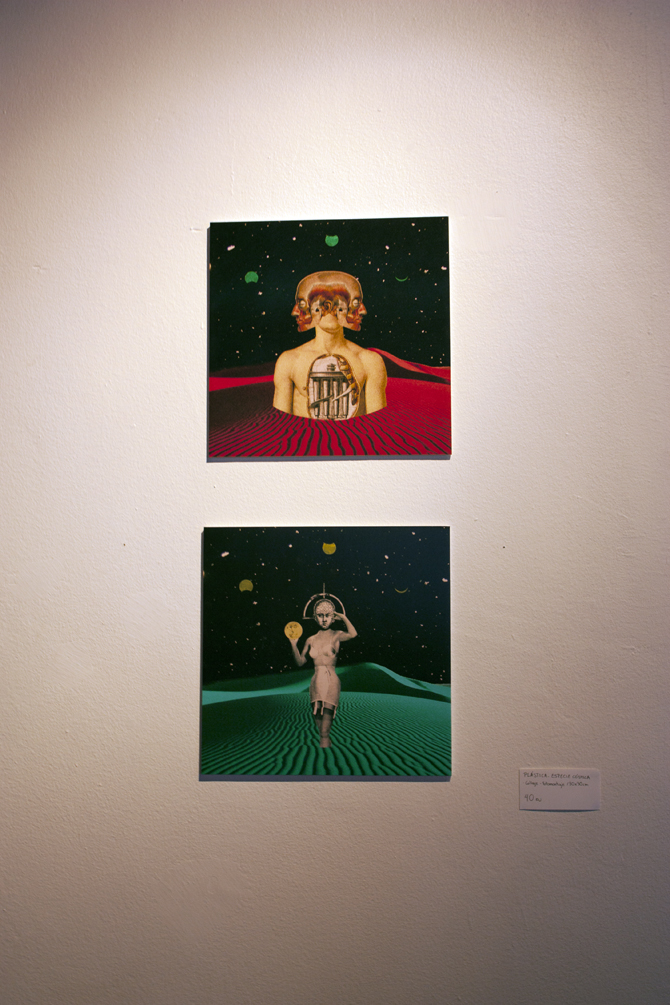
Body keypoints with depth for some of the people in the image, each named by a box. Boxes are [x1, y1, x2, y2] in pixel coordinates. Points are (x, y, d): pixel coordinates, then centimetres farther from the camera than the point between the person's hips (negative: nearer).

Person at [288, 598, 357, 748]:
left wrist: (344, 617, -8)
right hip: (316, 682, 5)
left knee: (327, 712, -14)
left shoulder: (336, 635, 0)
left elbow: (353, 634, -22)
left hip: (331, 681, -5)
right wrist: (293, 645, 2)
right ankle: (325, 741, 25)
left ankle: (324, 741, -10)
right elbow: (300, 661, 14)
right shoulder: (311, 640, 12)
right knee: (318, 716, 8)